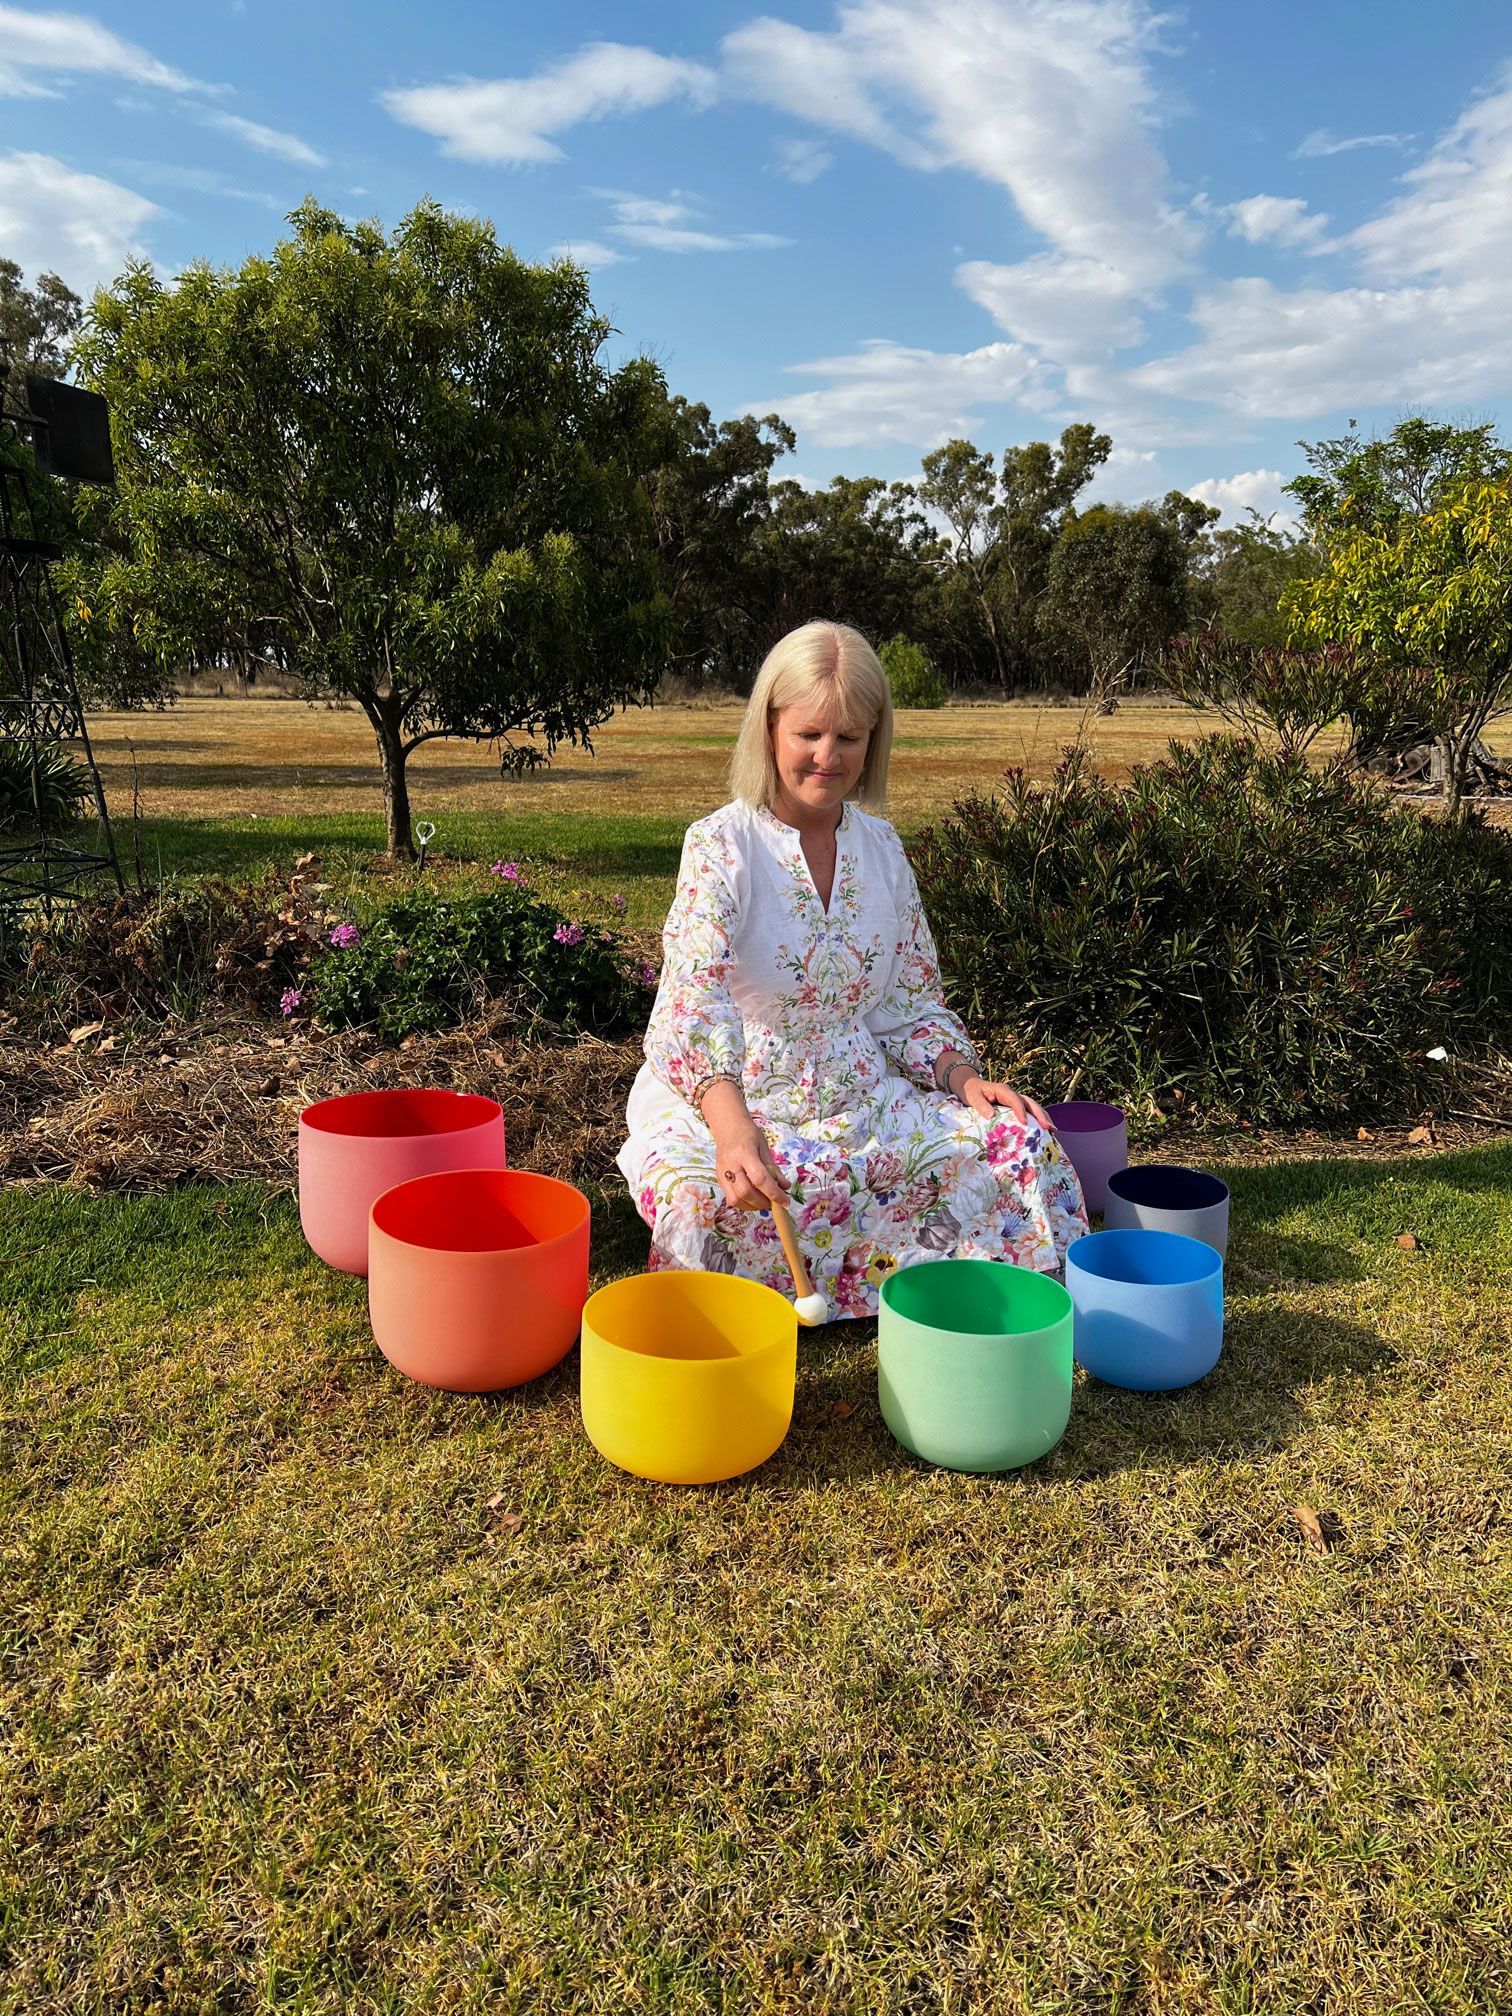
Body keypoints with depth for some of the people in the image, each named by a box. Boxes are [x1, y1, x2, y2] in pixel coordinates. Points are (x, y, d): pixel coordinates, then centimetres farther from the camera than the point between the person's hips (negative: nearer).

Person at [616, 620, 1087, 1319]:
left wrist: (964, 1076, -7)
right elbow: (695, 999, -25)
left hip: (863, 1097, 5)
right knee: (699, 1195, -36)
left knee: (1018, 1139, -14)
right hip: (725, 1101, -4)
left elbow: (909, 999, 12)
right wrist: (732, 1127, -42)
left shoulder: (881, 847, 7)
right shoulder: (720, 844, -10)